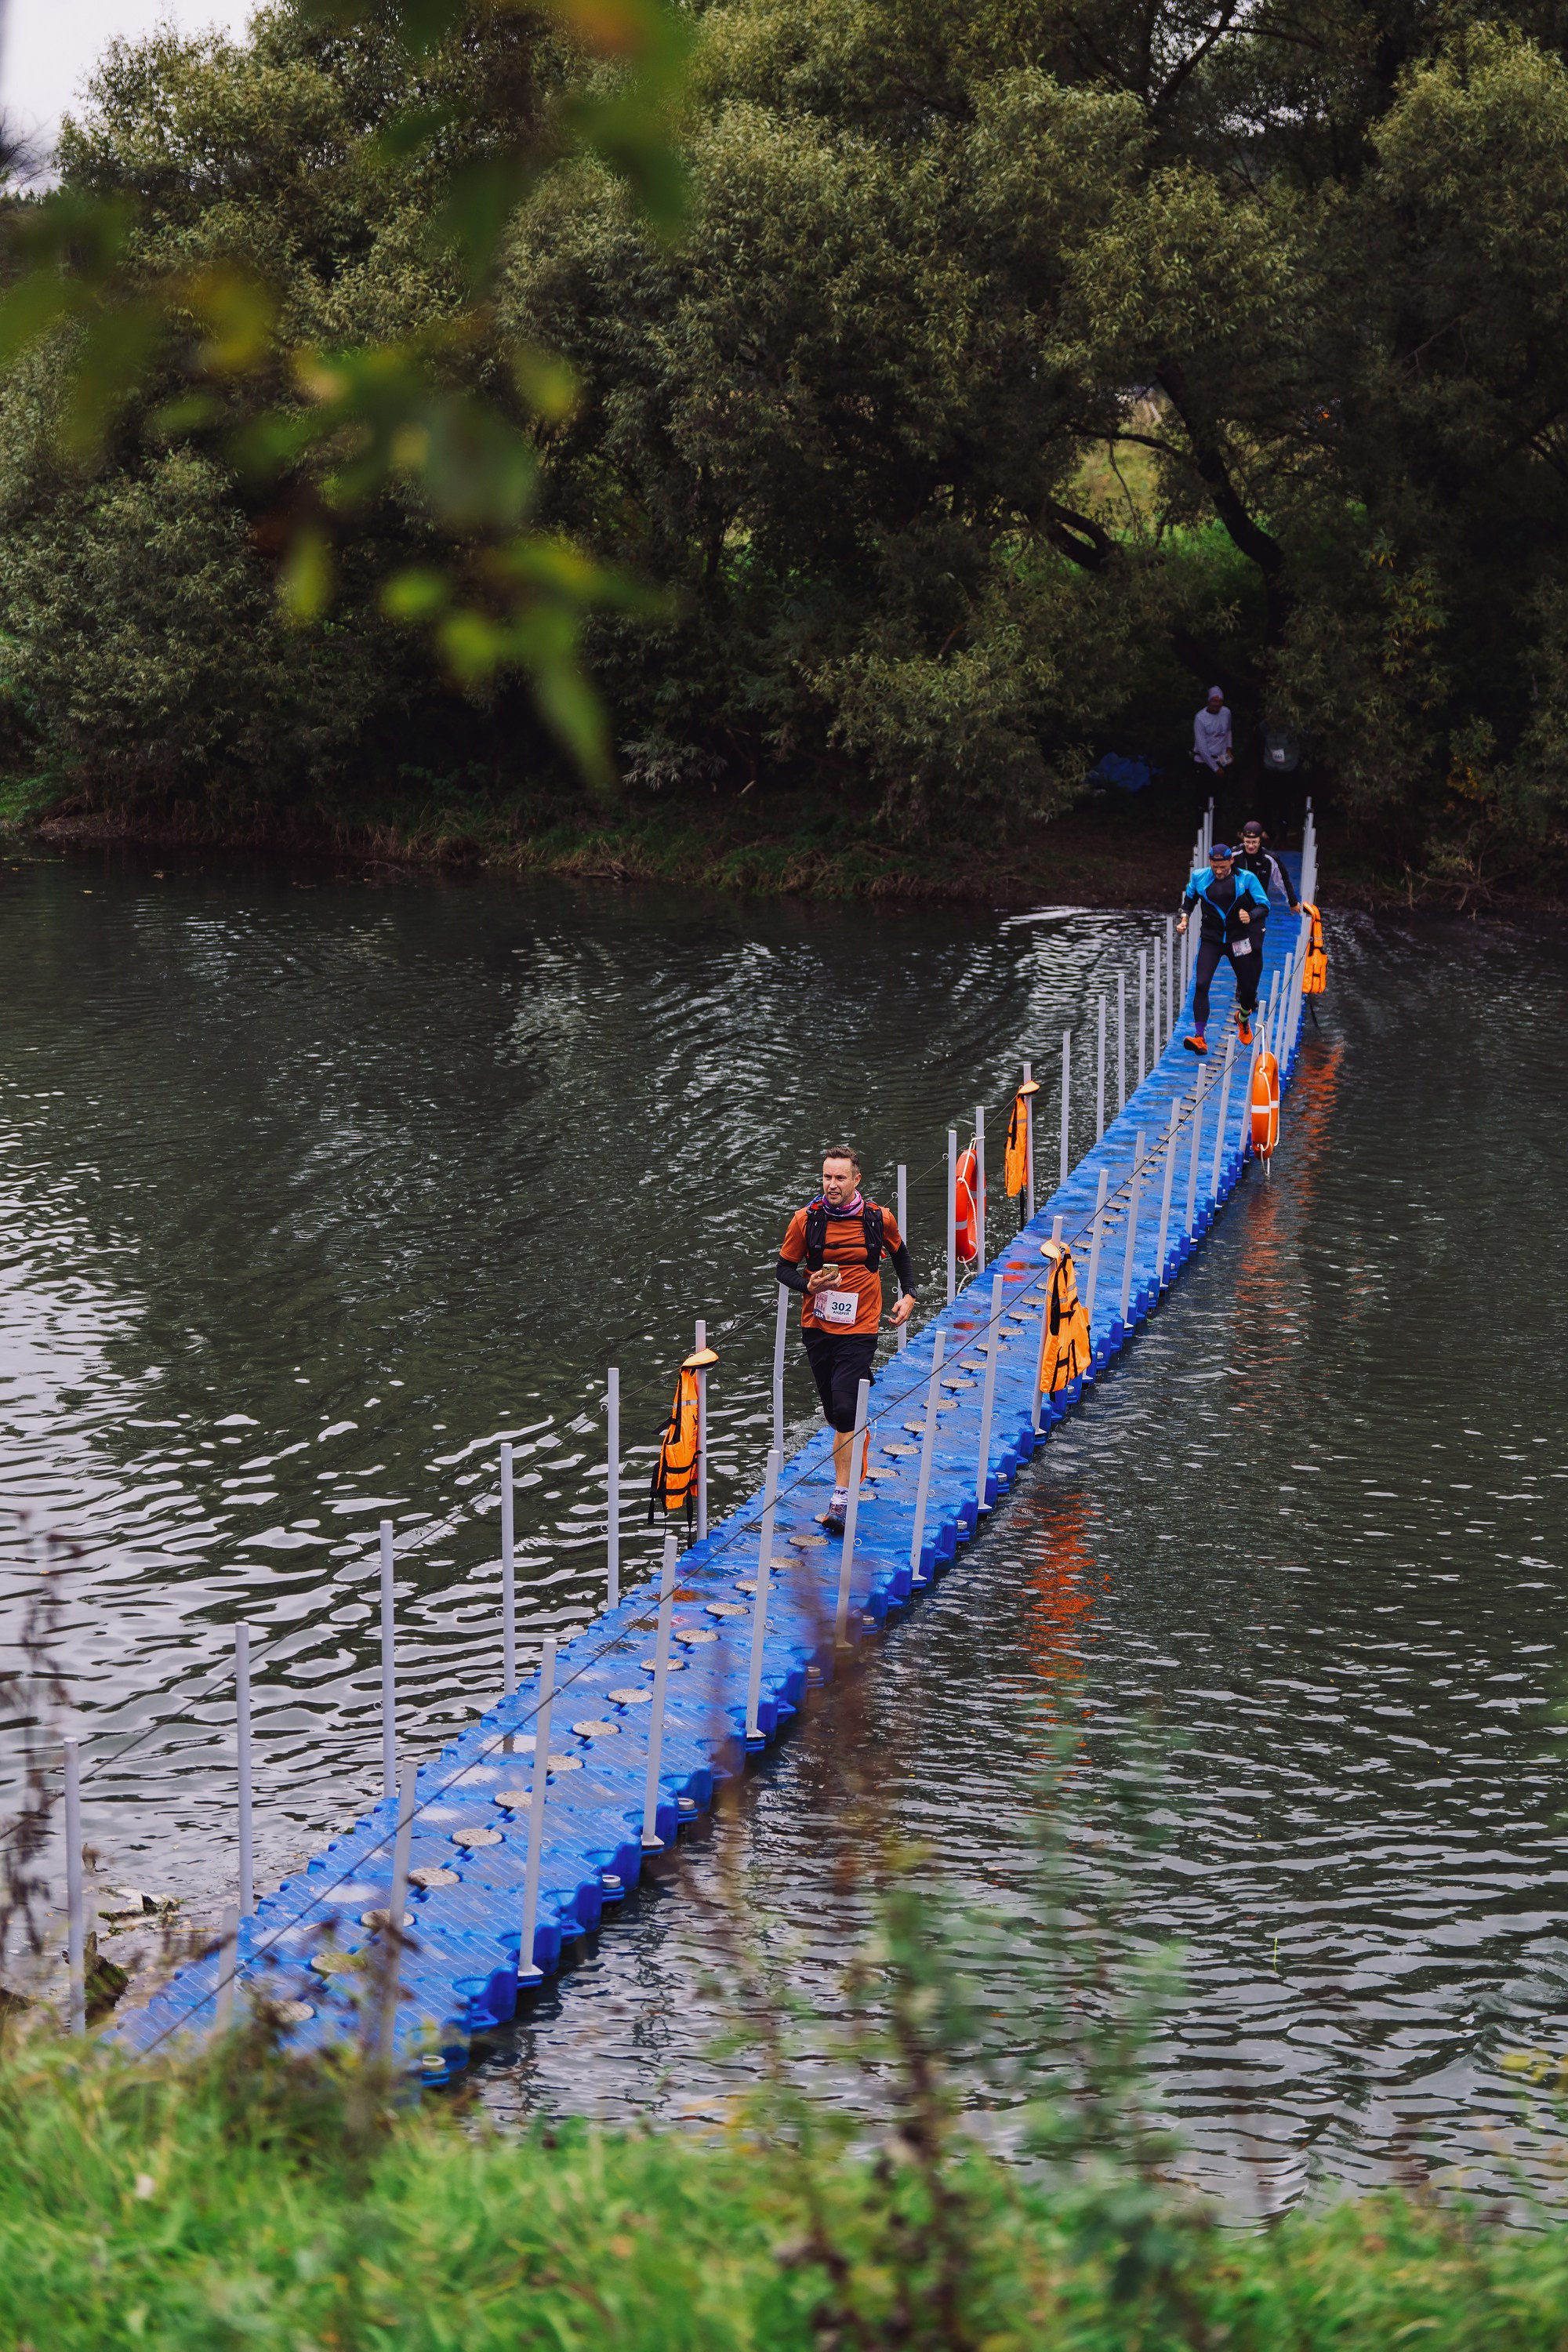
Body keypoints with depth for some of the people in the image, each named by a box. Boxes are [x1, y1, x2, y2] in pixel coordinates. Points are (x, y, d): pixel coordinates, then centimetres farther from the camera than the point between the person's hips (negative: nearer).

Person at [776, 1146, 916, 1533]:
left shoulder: (878, 1219, -4)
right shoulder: (806, 1219, -5)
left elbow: (899, 1253, 17)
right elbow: (784, 1268, 3)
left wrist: (908, 1294, 7)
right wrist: (809, 1285, -16)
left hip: (859, 1330, -2)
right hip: (817, 1327, 2)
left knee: (845, 1411, -14)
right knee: (833, 1411, 10)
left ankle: (841, 1500, -14)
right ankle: (851, 1465, 38)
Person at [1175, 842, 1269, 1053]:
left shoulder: (1246, 879, -9)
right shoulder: (1200, 878, -2)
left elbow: (1264, 906, -7)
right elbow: (1190, 899, 17)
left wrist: (1251, 916, -28)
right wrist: (1184, 918, 0)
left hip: (1238, 940, 0)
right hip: (1211, 939, 0)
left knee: (1249, 989, 10)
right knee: (1201, 985, -19)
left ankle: (1243, 1018, 46)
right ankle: (1199, 1038, -21)